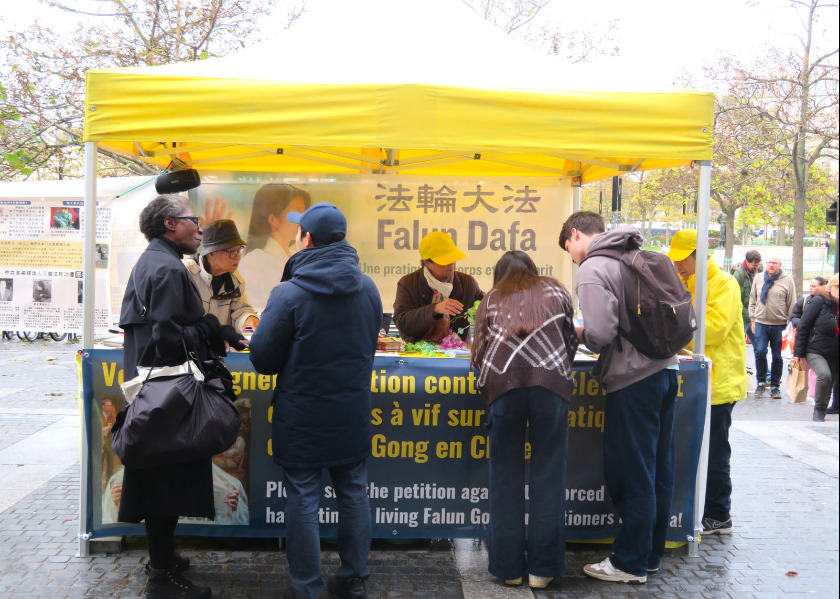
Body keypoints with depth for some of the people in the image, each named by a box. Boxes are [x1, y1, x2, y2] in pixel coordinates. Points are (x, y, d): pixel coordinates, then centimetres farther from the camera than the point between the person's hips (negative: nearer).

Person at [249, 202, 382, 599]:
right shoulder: (368, 288, 1)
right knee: (353, 492, 16)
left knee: (303, 499, 6)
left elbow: (263, 359, -11)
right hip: (353, 414, 5)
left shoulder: (289, 293, -17)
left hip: (302, 417, -5)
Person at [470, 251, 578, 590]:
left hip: (503, 383, 0)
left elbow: (478, 354, 19)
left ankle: (508, 566, 14)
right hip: (551, 380, 0)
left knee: (506, 475, 9)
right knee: (548, 474, 7)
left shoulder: (491, 299, 23)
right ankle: (543, 568, 10)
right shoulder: (555, 290, 25)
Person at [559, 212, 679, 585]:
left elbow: (600, 334, -21)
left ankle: (631, 563, 12)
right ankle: (651, 554, 27)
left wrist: (579, 333, 1)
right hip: (665, 369, 8)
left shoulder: (592, 270, -11)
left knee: (631, 474, 2)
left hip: (633, 380, -8)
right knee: (658, 470, 15)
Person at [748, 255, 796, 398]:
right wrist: (753, 319, 7)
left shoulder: (787, 280, 0)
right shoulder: (758, 278, 7)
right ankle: (761, 382, 8)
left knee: (777, 357, 6)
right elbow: (753, 300, 13)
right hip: (761, 322, 1)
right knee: (760, 352, -10)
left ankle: (775, 386, 18)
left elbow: (792, 304, 3)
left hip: (779, 325, -1)